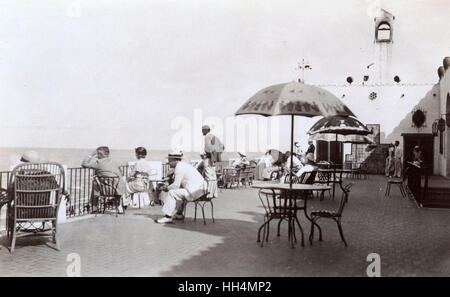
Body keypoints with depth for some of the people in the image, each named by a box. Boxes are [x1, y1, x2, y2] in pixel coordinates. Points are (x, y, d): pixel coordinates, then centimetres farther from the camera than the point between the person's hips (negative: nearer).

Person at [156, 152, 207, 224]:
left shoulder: (179, 167, -11)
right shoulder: (183, 165, 19)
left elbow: (176, 185, -13)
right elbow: (178, 184, 25)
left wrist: (167, 188, 4)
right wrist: (168, 187, 16)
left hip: (193, 191, -10)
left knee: (171, 193, -9)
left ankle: (168, 217, -6)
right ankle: (178, 214, 27)